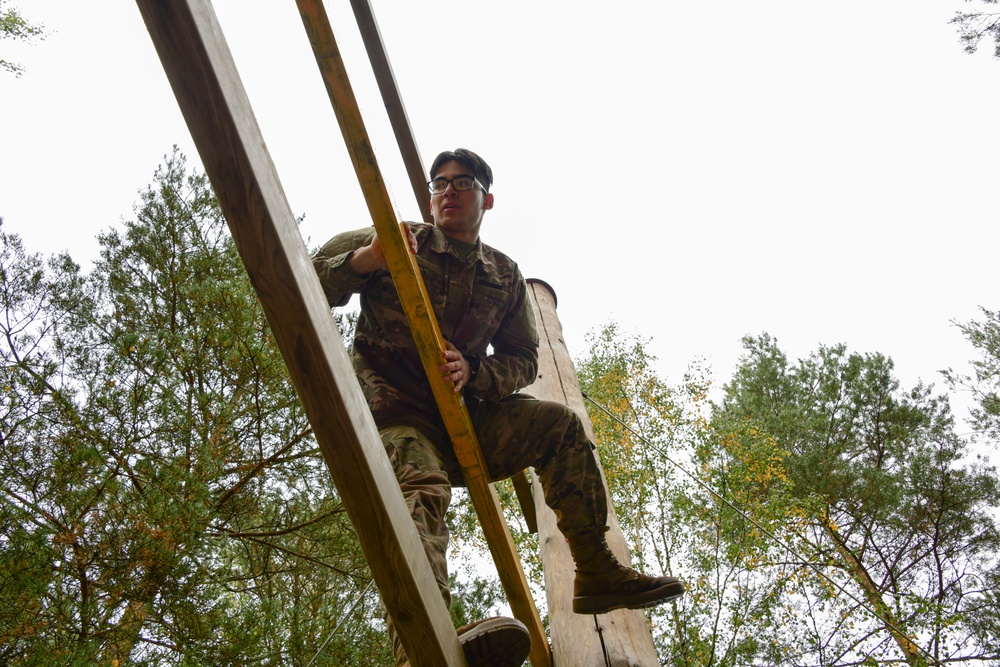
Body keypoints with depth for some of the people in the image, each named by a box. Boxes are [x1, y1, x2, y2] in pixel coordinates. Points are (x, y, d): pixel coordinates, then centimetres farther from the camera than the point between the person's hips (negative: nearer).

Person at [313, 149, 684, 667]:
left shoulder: (505, 275, 14)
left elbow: (523, 360, 12)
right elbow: (308, 281, -1)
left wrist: (472, 372, -10)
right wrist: (364, 260, -22)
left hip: (462, 417, 5)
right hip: (393, 411, -5)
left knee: (558, 424, -9)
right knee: (421, 487, -36)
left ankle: (595, 572, -3)